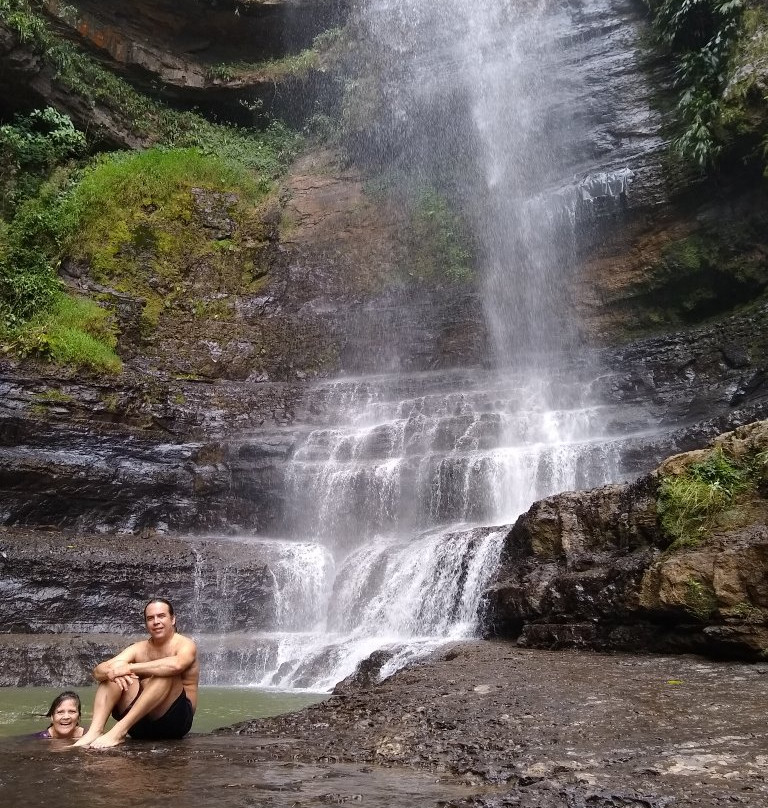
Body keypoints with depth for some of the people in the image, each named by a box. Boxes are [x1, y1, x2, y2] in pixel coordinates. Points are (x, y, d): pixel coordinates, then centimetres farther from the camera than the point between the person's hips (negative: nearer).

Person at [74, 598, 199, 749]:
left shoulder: (185, 645, -7)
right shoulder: (139, 649, 9)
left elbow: (176, 665, -33)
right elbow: (98, 671, -4)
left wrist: (130, 667, -30)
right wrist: (111, 670, -29)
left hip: (175, 719, -5)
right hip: (139, 722, 5)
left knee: (167, 674, -30)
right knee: (116, 674, -8)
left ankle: (119, 731, -33)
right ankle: (95, 730, -26)